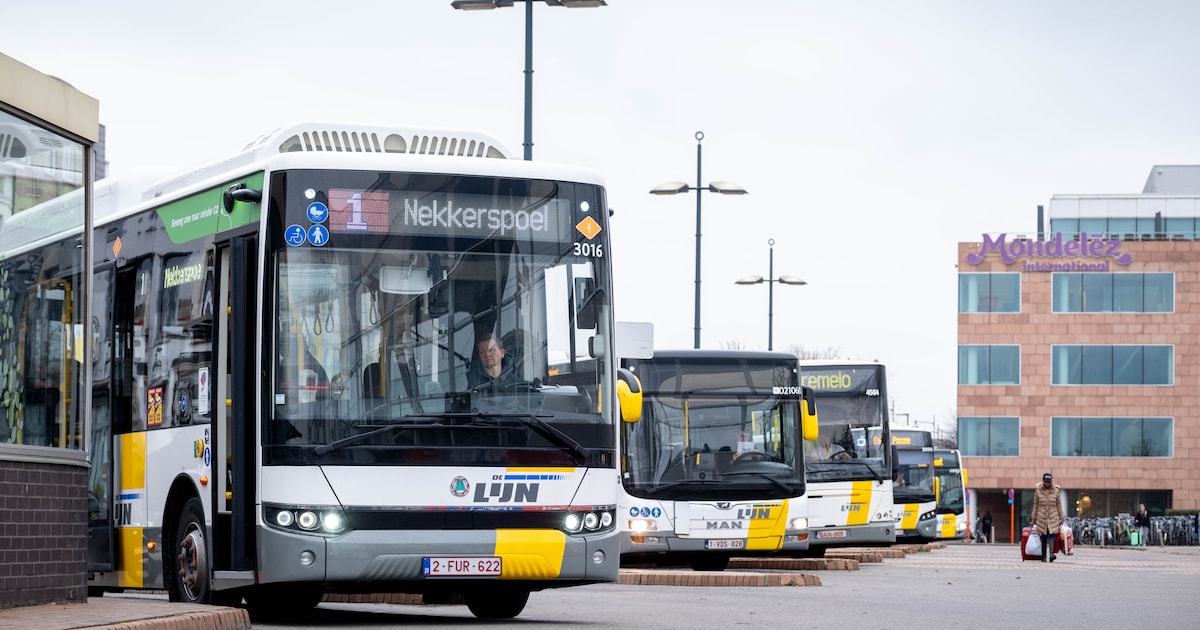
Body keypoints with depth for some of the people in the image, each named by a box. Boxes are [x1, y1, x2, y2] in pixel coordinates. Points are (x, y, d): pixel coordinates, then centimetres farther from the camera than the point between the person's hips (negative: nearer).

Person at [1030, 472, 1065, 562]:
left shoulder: (1056, 491, 3)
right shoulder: (1038, 491, 3)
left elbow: (1059, 506, 10)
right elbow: (1035, 506, 9)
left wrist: (1062, 519, 10)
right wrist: (1033, 520, 11)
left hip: (1053, 519, -1)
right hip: (1041, 519, 1)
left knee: (1051, 537, -17)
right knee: (1043, 539, 2)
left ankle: (1051, 554, -29)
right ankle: (1044, 557, 10)